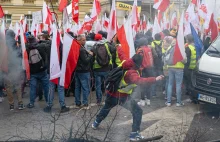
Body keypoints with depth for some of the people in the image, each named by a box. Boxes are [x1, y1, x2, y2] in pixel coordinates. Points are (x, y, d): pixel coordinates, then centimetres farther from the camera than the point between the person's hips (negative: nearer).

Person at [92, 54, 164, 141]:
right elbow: (139, 81, -47)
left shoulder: (124, 64, -7)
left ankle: (95, 123, 53)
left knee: (106, 108, 34)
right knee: (138, 112, 2)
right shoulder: (131, 73, -27)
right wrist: (155, 79, -51)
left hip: (111, 93, 8)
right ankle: (134, 134, 1)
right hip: (122, 97, -8)